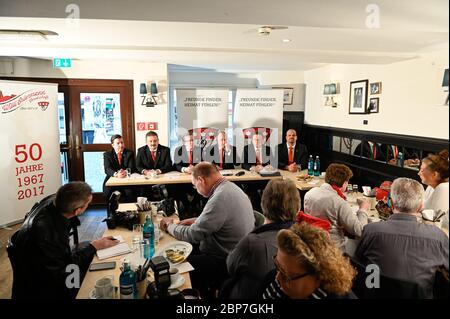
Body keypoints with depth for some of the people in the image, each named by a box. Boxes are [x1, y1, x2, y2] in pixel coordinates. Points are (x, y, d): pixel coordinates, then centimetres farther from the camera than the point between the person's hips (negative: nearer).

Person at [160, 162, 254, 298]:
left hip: (227, 262, -9)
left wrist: (169, 226, -3)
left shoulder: (220, 198, -27)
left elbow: (192, 235, -21)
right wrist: (196, 221, 9)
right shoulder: (230, 187, 2)